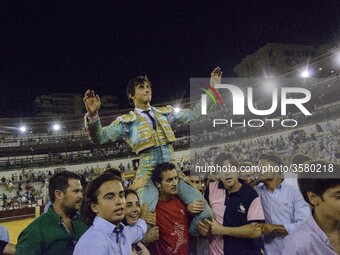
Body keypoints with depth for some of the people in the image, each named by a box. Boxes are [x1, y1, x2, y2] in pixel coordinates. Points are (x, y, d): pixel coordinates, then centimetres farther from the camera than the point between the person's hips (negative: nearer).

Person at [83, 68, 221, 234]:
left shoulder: (165, 112, 17)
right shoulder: (126, 121, 6)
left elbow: (194, 114, 22)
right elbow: (99, 138, -1)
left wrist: (212, 88, 18)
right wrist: (93, 115, -21)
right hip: (148, 173, -3)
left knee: (205, 213, -6)